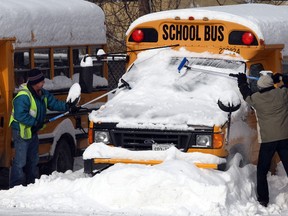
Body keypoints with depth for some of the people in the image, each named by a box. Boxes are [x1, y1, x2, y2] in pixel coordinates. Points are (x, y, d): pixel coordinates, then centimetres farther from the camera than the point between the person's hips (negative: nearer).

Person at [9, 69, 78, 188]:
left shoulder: (43, 94, 3)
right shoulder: (23, 97, -26)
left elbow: (53, 103, 9)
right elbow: (20, 115, -29)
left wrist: (66, 106, -6)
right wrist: (35, 123, -25)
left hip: (32, 131, 10)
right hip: (21, 132, -10)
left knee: (33, 159, 18)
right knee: (20, 160, -9)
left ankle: (31, 182, 30)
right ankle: (16, 185, -5)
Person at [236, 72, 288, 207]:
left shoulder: (256, 99, -2)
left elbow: (246, 94, 19)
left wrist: (242, 82, 36)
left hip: (267, 140, -1)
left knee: (262, 171, 13)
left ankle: (263, 200, 12)